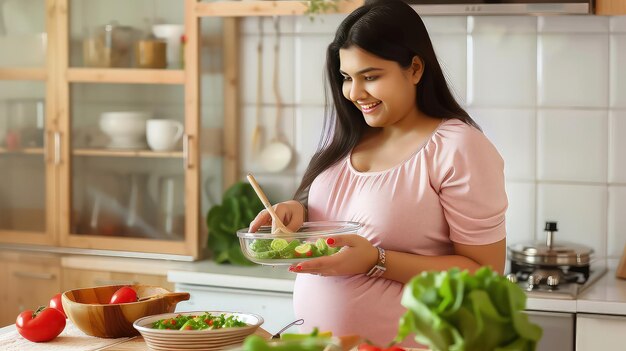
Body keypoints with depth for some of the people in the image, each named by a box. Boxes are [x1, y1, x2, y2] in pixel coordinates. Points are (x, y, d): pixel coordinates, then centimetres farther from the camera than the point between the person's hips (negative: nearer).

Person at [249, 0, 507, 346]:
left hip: (402, 342, -6)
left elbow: (484, 273, -16)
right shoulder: (350, 139, 4)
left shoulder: (459, 149, -15)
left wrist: (377, 261, -24)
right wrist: (298, 212, -4)